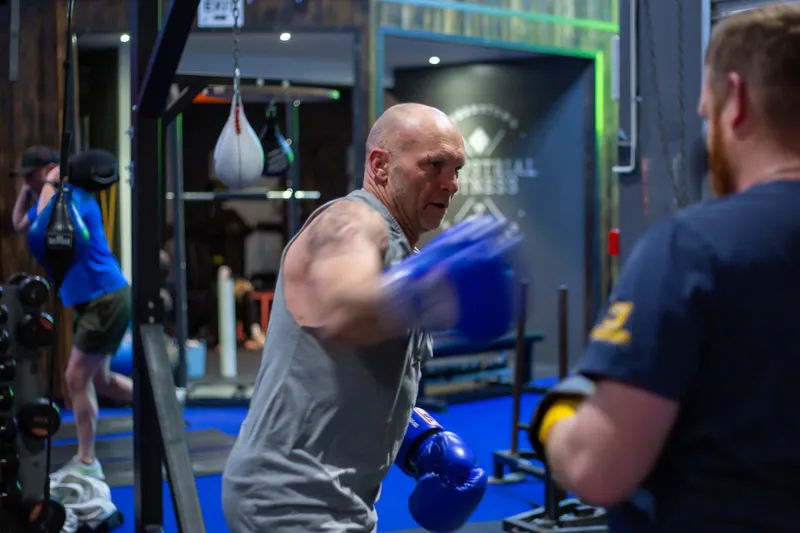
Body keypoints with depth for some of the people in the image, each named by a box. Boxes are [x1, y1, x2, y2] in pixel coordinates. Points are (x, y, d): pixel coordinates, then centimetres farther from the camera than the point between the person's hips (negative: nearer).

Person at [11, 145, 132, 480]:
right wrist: (26, 189, 12)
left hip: (106, 298, -10)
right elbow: (20, 225, 25)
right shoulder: (54, 200, 11)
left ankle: (86, 463, -2)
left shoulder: (75, 197, -17)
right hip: (92, 300, 10)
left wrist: (49, 185, -22)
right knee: (97, 379, 17)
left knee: (77, 378, -8)